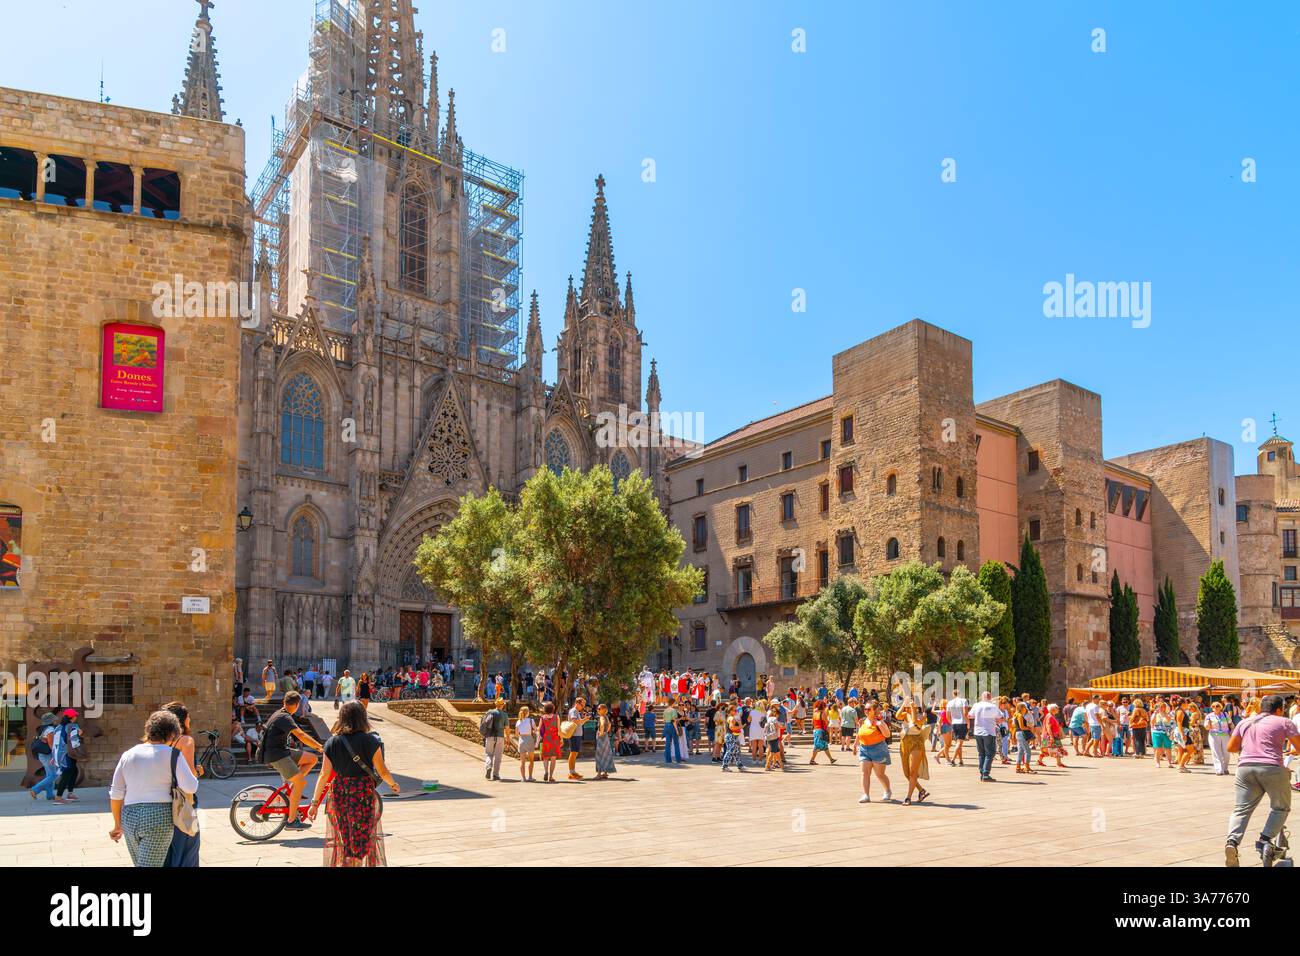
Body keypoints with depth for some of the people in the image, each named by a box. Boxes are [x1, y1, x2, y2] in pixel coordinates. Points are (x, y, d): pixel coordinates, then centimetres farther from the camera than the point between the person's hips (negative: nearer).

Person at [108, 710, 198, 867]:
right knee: (151, 864, -3)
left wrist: (118, 825, 20)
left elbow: (116, 794, 11)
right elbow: (190, 787, -12)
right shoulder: (172, 754, -3)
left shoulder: (128, 755, 11)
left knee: (139, 864, 20)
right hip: (159, 816, -5)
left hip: (129, 817, 5)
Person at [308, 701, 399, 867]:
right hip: (364, 792, -2)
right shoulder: (371, 741, -9)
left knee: (340, 838, 15)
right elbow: (382, 771, -6)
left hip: (339, 793, 2)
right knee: (367, 837, 12)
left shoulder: (332, 742, -3)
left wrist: (315, 802, 0)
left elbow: (324, 774, -5)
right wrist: (393, 785, 13)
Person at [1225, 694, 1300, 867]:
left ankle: (1232, 841, -17)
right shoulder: (1283, 722, 9)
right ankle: (1266, 839, -3)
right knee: (1281, 808, 16)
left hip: (1245, 767, 3)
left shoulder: (1244, 722, 21)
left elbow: (1230, 748, 18)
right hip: (1272, 768, -3)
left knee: (1241, 809, 5)